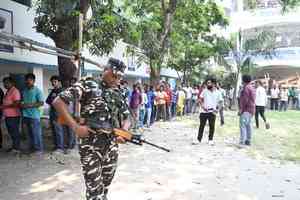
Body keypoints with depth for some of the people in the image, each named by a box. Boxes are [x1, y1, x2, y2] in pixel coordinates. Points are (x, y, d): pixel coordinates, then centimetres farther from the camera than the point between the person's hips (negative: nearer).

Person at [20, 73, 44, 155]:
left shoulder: (37, 91, -8)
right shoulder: (24, 91, 11)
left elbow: (41, 103, -13)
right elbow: (22, 101, 23)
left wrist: (30, 105, -20)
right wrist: (21, 104, 0)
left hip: (34, 115, -6)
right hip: (26, 115, 6)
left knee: (36, 133, -1)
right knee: (30, 133, 14)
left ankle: (39, 148, 9)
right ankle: (32, 147, 25)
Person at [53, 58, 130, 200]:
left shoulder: (119, 95, 11)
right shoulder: (88, 85, -5)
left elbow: (126, 119, 19)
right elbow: (58, 102, -10)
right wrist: (75, 127, -17)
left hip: (112, 147, 6)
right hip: (91, 146, -5)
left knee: (106, 186, 18)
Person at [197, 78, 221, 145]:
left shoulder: (217, 93, 5)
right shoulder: (204, 91, 3)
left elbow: (219, 102, 11)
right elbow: (200, 99, 4)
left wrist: (217, 109, -4)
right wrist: (202, 106, -12)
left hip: (212, 112, 1)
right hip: (204, 111, 0)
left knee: (212, 126, 3)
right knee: (202, 125, 3)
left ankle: (210, 140, 16)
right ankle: (199, 139, 12)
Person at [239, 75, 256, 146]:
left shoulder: (246, 88, -13)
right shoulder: (252, 88, 19)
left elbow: (245, 100, -20)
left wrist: (241, 109, -18)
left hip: (246, 109, -10)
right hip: (251, 109, 10)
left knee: (242, 125, -12)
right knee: (249, 125, 12)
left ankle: (242, 142, -15)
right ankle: (248, 141, 17)